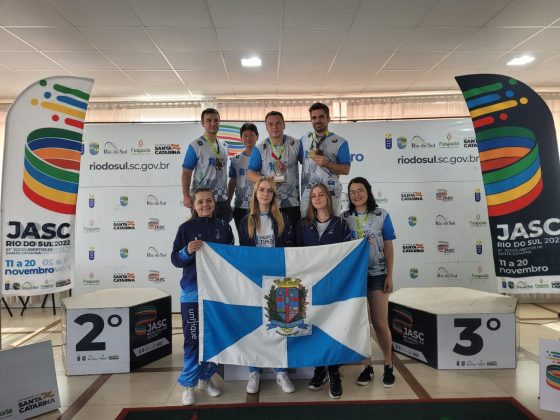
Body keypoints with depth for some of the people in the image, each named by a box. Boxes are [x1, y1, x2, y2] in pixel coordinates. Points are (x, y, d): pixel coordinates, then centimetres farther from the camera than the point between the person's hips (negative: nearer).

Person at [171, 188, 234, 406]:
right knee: (193, 339, 2)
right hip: (193, 292, -2)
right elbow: (175, 259, -2)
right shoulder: (186, 228, -1)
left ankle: (206, 377, 30)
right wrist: (187, 251, -22)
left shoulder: (223, 226, 5)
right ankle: (188, 384, 18)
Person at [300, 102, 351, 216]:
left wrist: (327, 164, -17)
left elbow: (346, 170, -3)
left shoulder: (340, 142, 0)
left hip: (330, 194, -3)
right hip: (307, 193, 3)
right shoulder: (304, 139, 12)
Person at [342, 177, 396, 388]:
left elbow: (388, 246, 1)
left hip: (377, 274, -1)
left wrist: (389, 276, -3)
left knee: (380, 324, 3)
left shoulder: (381, 215, -1)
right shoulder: (344, 218, 1)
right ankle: (367, 366, 22)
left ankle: (388, 366, 23)